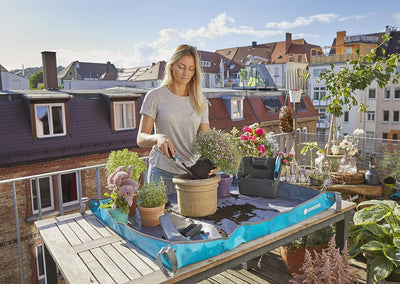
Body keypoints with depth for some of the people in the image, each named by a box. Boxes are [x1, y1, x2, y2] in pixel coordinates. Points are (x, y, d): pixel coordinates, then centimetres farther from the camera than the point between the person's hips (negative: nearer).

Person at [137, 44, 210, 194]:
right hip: (162, 172, -2)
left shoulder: (200, 102, 7)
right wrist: (158, 137, -27)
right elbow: (141, 139, -6)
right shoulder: (155, 96, -2)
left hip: (193, 172, 3)